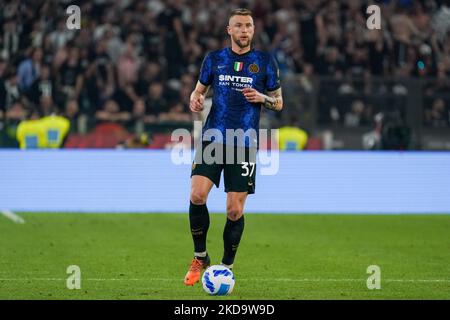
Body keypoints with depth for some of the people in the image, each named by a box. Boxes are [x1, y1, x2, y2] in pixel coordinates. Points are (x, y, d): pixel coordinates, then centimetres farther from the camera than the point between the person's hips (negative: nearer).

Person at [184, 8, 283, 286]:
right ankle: (200, 258, 3)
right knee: (197, 195, -16)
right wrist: (195, 99, -4)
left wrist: (261, 98, -10)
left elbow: (278, 103, 11)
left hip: (245, 145, -1)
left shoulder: (266, 62, 5)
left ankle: (227, 267, 16)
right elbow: (199, 89, 19)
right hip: (212, 138, 1)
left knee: (235, 211, -2)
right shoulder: (214, 59, 8)